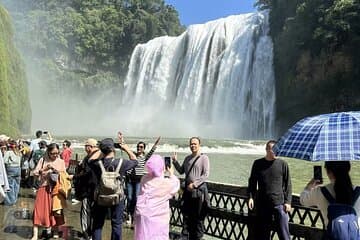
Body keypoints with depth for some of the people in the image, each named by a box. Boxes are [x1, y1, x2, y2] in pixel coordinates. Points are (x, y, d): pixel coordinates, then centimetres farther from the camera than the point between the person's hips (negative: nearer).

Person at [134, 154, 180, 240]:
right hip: (156, 217, -4)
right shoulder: (166, 183, -12)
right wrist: (171, 173, 22)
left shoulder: (144, 179, -2)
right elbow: (176, 184, 9)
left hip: (141, 214, 4)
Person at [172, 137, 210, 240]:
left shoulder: (204, 158, -7)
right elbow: (181, 171, 18)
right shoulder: (187, 158, 13)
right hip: (188, 189, 6)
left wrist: (194, 184, -19)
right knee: (186, 213, 13)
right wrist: (175, 162, 4)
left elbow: (205, 175, -13)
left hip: (199, 190, -6)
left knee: (198, 216, 3)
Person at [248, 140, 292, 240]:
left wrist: (288, 201, -3)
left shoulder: (282, 164, -1)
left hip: (279, 203, -2)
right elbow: (252, 182, 11)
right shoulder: (258, 163, 4)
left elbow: (288, 184, 3)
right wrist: (251, 197, 0)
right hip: (262, 204, 2)